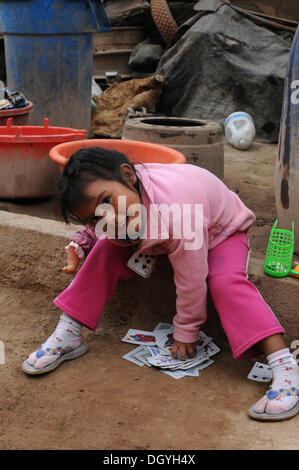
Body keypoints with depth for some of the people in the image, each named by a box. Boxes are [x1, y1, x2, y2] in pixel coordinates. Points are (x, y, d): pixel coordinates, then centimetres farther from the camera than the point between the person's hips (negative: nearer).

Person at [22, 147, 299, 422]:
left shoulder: (178, 215, -46)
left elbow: (192, 281, -33)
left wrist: (186, 332, -19)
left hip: (222, 231, -5)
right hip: (160, 239, 6)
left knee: (226, 282, -35)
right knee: (107, 250, -16)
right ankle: (67, 337, -9)